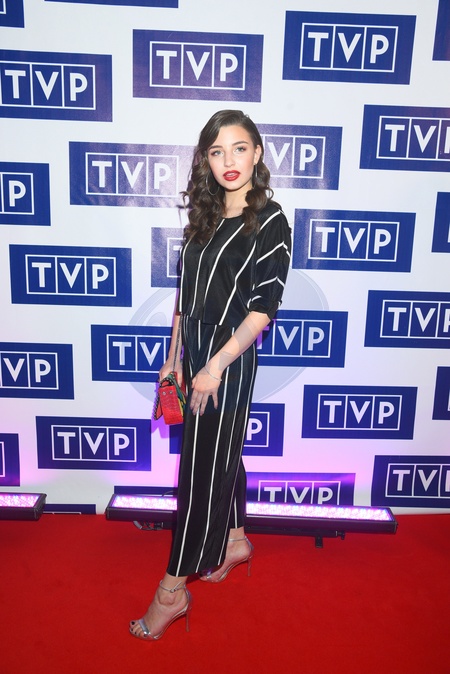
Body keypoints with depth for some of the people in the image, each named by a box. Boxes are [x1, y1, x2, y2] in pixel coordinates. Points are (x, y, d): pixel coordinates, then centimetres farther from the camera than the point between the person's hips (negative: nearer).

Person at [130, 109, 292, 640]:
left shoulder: (269, 223, -11)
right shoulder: (205, 216, 10)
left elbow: (262, 310, -16)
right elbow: (186, 294, 11)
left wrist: (215, 367, -17)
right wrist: (175, 357, 11)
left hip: (228, 359, -7)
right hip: (194, 353, 7)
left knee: (202, 469, 2)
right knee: (222, 455, 19)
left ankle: (172, 591, 16)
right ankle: (234, 541, 40)